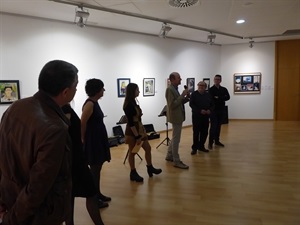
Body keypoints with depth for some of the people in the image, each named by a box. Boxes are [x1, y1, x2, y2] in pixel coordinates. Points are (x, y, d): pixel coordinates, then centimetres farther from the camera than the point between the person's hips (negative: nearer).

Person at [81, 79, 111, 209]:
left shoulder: (94, 102, 11)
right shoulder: (89, 104, -19)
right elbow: (82, 124, -19)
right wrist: (83, 139, -7)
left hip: (98, 138, 9)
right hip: (92, 140, -9)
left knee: (97, 168, 17)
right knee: (94, 169, 1)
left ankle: (98, 194, 31)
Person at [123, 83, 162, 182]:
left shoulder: (133, 102, 10)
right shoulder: (128, 105, -19)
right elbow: (131, 122, -23)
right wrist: (137, 136, -23)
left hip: (139, 129, 9)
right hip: (132, 132, -9)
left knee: (148, 148, 13)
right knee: (132, 152, 5)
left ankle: (150, 168, 28)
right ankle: (133, 173, 20)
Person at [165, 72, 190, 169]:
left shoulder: (174, 89, 12)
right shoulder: (170, 89, -17)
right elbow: (172, 105, -25)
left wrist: (186, 97, 0)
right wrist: (182, 95, -23)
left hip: (178, 116, 10)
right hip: (176, 117, -10)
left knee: (175, 137, 19)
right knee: (176, 139, -3)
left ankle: (169, 156, 31)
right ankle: (176, 161, 7)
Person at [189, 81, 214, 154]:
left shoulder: (208, 95, 11)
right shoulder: (194, 94, -2)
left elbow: (212, 104, 14)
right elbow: (191, 104, -10)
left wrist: (209, 110, -8)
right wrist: (200, 110, -19)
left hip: (206, 116, 4)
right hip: (196, 116, -4)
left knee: (204, 132, 6)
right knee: (196, 132, -2)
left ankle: (201, 146, 20)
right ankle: (194, 148, 7)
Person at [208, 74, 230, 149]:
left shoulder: (224, 89, 9)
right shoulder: (211, 89, -3)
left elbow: (228, 97, -7)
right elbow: (211, 99, -17)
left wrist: (218, 98, -18)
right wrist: (222, 98, -13)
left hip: (221, 110, 5)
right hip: (213, 110, -4)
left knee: (218, 126, 11)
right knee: (213, 126, -8)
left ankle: (217, 141, 21)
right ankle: (210, 142, -2)